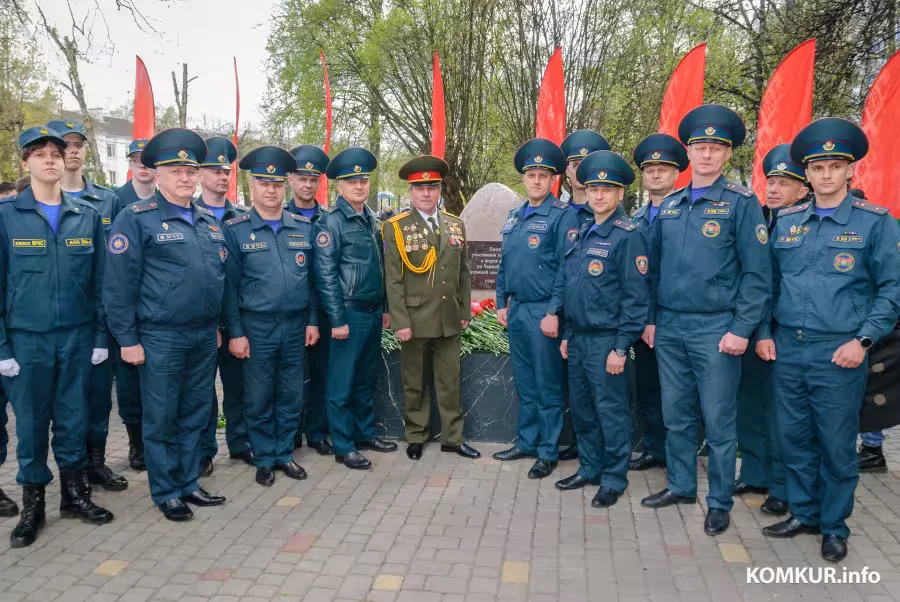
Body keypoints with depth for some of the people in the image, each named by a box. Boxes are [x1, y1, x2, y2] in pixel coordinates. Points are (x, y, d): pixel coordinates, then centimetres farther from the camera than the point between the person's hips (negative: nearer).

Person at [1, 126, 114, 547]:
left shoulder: (88, 215, 4)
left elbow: (98, 281, 6)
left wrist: (101, 335, 3)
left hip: (77, 336, 2)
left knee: (74, 419, 11)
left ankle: (74, 493, 27)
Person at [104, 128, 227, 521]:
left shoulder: (210, 221, 11)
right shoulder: (136, 218, -8)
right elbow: (119, 284, -10)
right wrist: (127, 339, -12)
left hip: (204, 336, 6)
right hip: (160, 338, -6)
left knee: (195, 415, 14)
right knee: (161, 419, 6)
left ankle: (189, 484, 28)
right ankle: (166, 493, 21)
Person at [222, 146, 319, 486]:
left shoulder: (304, 227, 6)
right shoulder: (235, 230, -4)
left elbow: (312, 278, 9)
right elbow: (229, 286, -5)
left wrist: (312, 321, 5)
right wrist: (235, 333, -8)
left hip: (295, 326, 3)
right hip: (256, 328, -3)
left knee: (291, 396, 11)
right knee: (258, 399, 8)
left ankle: (285, 454, 27)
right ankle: (264, 459, 23)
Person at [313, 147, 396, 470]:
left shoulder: (372, 220, 12)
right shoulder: (331, 222, -11)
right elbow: (325, 274, -15)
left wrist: (385, 308, 16)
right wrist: (337, 320, -16)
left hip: (373, 313, 7)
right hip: (349, 315, -7)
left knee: (366, 379, 17)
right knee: (342, 383, 3)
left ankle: (365, 433, 30)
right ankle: (343, 447, 13)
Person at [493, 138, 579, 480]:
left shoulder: (562, 217, -9)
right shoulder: (513, 218, 13)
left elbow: (566, 269, -14)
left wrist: (554, 313, -17)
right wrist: (501, 304, 12)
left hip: (543, 313, -6)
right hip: (516, 311, 7)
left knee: (547, 385, 3)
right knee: (524, 382, 15)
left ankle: (548, 452, 14)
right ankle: (526, 442, 27)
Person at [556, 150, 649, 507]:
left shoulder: (627, 236, -11)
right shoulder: (583, 235, 12)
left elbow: (636, 296, -14)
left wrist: (621, 348, -16)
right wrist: (567, 335, 15)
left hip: (606, 341, -7)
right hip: (578, 339, 7)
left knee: (611, 413, 3)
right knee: (582, 410, 15)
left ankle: (614, 480, 18)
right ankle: (589, 469, 30)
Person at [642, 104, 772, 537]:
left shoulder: (741, 203, -6)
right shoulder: (668, 205, 10)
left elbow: (757, 273, -9)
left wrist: (741, 330, -14)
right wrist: (650, 319, 11)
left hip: (715, 329, -5)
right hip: (669, 328, 5)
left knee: (718, 421, 4)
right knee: (676, 416, 14)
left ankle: (720, 503, 19)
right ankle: (681, 486, 30)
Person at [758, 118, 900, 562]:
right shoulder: (786, 222, 9)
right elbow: (768, 282, 14)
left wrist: (863, 341, -12)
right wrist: (764, 332, 5)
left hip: (839, 354, -3)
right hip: (787, 350, 4)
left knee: (837, 444, 6)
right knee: (794, 438, 13)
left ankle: (834, 526, 23)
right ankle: (803, 513, 30)